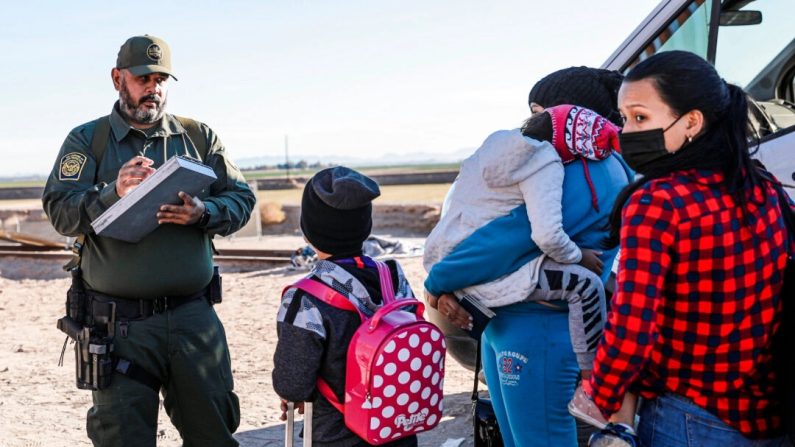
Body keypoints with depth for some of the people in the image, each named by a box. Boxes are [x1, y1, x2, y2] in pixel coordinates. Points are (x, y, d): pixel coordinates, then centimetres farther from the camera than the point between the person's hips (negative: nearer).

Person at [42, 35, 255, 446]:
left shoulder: (198, 136, 12)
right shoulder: (86, 140, 6)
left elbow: (241, 198, 8)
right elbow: (60, 211, -5)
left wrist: (203, 212, -12)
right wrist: (114, 193, -23)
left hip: (193, 316, 2)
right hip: (119, 322, -1)